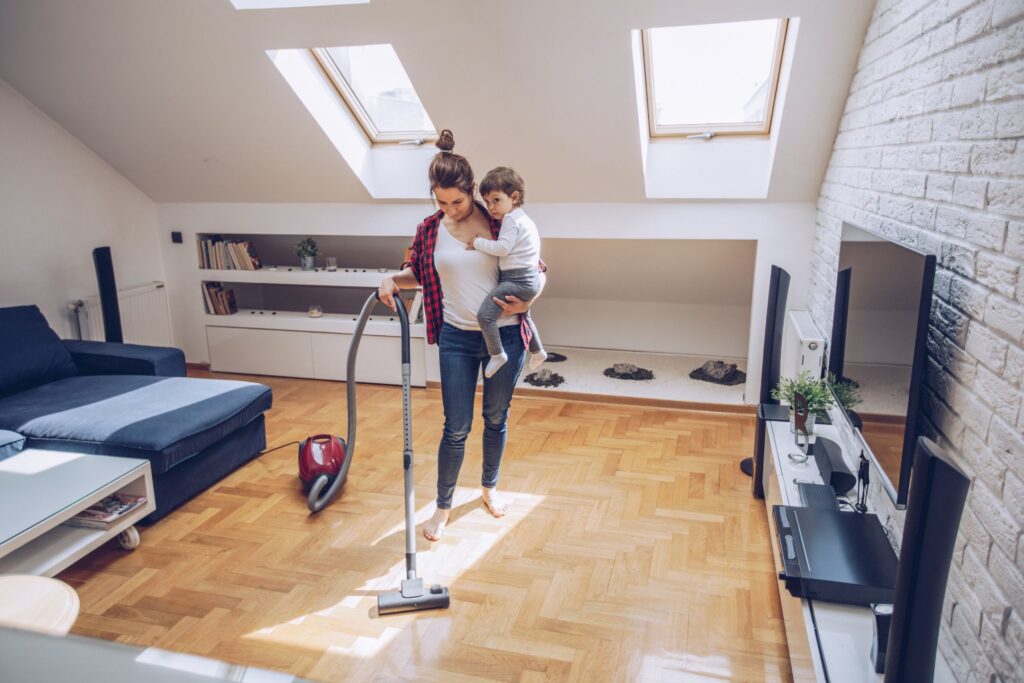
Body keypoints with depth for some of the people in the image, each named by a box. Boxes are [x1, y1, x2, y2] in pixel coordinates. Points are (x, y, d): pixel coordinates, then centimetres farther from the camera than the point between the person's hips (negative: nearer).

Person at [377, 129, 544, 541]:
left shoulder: (500, 223, -6)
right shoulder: (429, 230, 0)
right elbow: (417, 274, 16)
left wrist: (527, 301, -15)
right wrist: (392, 280, -4)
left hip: (505, 336, 0)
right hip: (457, 340, 1)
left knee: (496, 418, 16)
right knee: (457, 428, 3)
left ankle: (490, 487, 40)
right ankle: (443, 506, 22)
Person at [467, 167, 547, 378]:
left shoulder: (511, 219, -14)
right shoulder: (523, 218, 18)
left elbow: (502, 248, -23)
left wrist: (477, 243, -15)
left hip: (517, 280, -11)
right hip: (530, 279, 11)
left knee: (485, 314, -17)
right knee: (522, 313, 33)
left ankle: (497, 354, -8)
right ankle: (537, 351, 44)